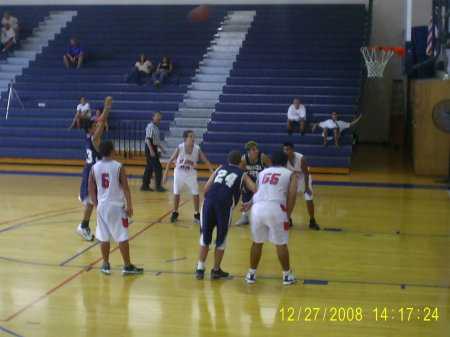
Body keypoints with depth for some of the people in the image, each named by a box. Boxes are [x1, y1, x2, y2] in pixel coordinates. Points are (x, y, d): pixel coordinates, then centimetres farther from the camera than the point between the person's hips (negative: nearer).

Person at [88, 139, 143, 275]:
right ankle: (127, 266, 10)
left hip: (102, 206, 4)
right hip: (117, 206, -4)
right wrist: (129, 206, -5)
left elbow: (91, 190, 5)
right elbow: (125, 188, -10)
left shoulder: (95, 168, 0)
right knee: (122, 237, 3)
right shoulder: (118, 167, -10)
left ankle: (106, 265, 17)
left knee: (103, 238, 10)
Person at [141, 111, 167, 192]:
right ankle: (158, 186, 0)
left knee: (149, 168, 12)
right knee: (158, 168, -6)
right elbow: (148, 139, -20)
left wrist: (161, 148, 23)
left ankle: (145, 185, 17)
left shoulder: (156, 127, 14)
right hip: (150, 148, -9)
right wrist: (151, 150, -25)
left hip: (154, 148, 9)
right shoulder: (150, 126, -15)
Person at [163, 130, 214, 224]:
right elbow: (171, 160, -8)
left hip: (191, 173, 1)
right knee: (176, 193, 5)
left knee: (195, 193, -6)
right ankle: (175, 213, 22)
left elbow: (206, 161, -6)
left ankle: (196, 215, 8)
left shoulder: (197, 149, -14)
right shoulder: (180, 148, -18)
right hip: (179, 172, -1)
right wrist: (166, 174, -10)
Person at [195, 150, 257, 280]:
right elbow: (255, 189, 5)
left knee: (205, 237, 15)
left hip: (209, 201, 2)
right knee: (221, 240, 13)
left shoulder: (219, 169, 24)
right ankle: (216, 270, 22)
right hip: (224, 205, -2)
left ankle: (200, 269, 17)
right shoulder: (242, 174, 18)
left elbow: (206, 188, 14)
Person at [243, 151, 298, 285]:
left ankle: (251, 274, 26)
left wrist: (249, 205, 45)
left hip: (258, 207, 3)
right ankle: (287, 275, 21)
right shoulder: (290, 174, 16)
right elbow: (292, 196, 3)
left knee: (257, 243, 18)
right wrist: (287, 215, 8)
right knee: (281, 244, 10)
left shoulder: (262, 172, 26)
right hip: (275, 208, -3)